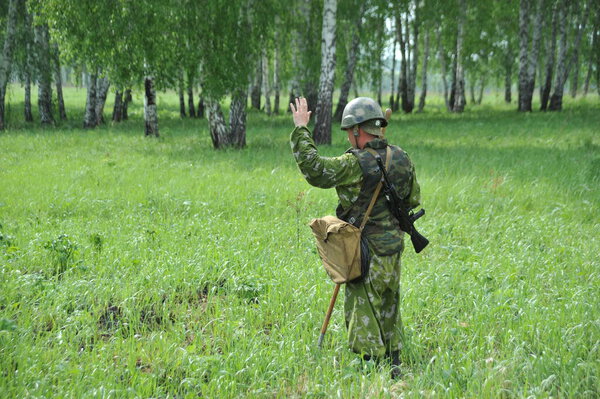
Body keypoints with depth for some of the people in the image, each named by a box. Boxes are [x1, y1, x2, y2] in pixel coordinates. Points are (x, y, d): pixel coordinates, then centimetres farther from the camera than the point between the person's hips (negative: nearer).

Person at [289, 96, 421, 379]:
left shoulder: (357, 164, -20)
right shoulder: (401, 159, 3)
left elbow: (314, 168, -24)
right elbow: (413, 199, 14)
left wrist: (301, 129, -15)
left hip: (367, 253, -7)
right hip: (394, 249, 7)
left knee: (363, 315, 0)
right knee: (388, 311, 19)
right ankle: (394, 369, 27)